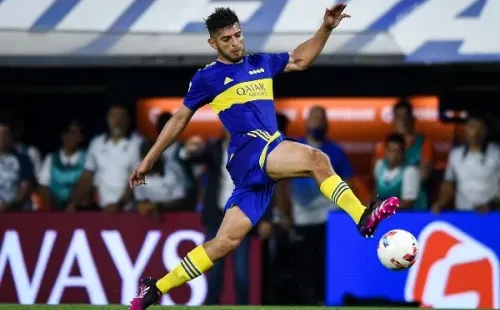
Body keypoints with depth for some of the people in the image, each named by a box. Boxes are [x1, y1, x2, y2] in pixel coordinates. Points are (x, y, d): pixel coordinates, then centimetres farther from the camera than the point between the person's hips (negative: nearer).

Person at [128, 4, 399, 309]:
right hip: (248, 152, -6)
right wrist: (148, 160, 15)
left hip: (271, 154, 6)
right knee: (316, 158, -30)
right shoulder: (207, 77, 7)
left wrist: (326, 28, 17)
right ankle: (364, 217, -36)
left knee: (227, 241, 1)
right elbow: (179, 119, 14)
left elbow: (300, 59, 31)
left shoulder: (261, 64, 21)